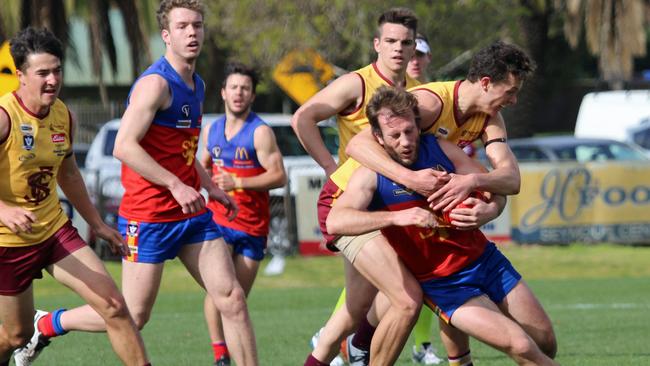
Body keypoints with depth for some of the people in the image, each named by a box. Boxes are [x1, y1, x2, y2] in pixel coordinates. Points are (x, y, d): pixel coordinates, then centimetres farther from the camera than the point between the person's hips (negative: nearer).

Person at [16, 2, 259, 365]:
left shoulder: (197, 86, 14)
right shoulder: (156, 83, -15)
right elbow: (124, 146, -24)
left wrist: (211, 187, 19)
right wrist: (177, 186, -27)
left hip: (193, 213, 8)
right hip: (149, 216, -8)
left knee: (232, 298, -3)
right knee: (132, 316, -1)